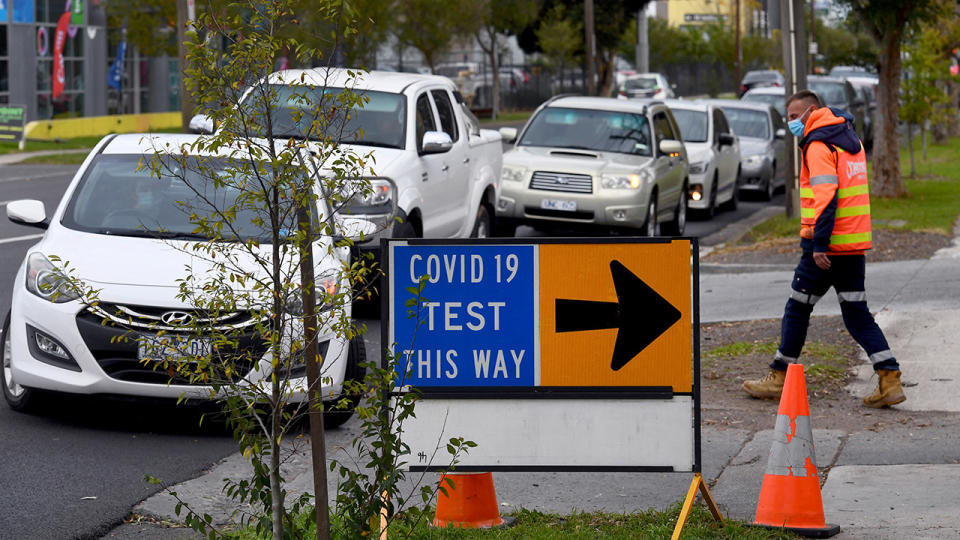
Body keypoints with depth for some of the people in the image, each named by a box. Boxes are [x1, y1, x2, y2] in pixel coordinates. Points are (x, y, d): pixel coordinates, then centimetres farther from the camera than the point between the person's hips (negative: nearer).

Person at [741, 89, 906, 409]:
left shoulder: (818, 146, -11)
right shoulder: (851, 141, 16)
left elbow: (825, 195, -21)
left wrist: (819, 244, -23)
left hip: (826, 248, -8)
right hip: (856, 244, 8)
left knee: (797, 309, 6)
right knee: (857, 313, 7)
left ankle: (779, 378, 15)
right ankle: (890, 380, -3)